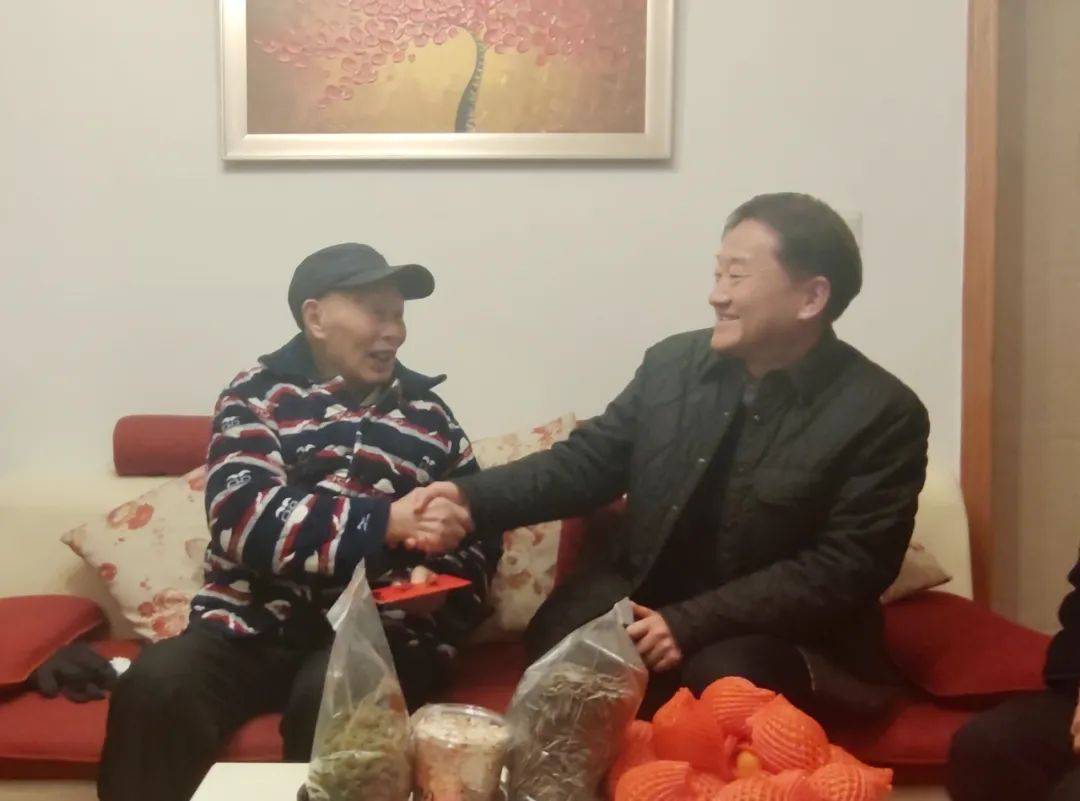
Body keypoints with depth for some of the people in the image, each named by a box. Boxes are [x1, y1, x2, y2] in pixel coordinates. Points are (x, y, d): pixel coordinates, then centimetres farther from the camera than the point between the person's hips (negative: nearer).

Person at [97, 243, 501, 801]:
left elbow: (479, 536, 14)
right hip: (257, 624, 0)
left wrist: (439, 577, -10)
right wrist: (390, 521, -23)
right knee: (155, 686, -27)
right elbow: (243, 516, -12)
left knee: (330, 696, -31)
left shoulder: (429, 415, 14)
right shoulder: (257, 395, 6)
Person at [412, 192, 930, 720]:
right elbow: (589, 459, 9)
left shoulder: (884, 415, -10)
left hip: (783, 638, -3)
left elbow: (846, 570, -14)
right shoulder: (672, 364, 4)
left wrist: (693, 624, -22)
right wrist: (473, 496, -9)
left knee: (722, 680, -33)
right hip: (641, 605, 4)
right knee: (557, 648, -23)